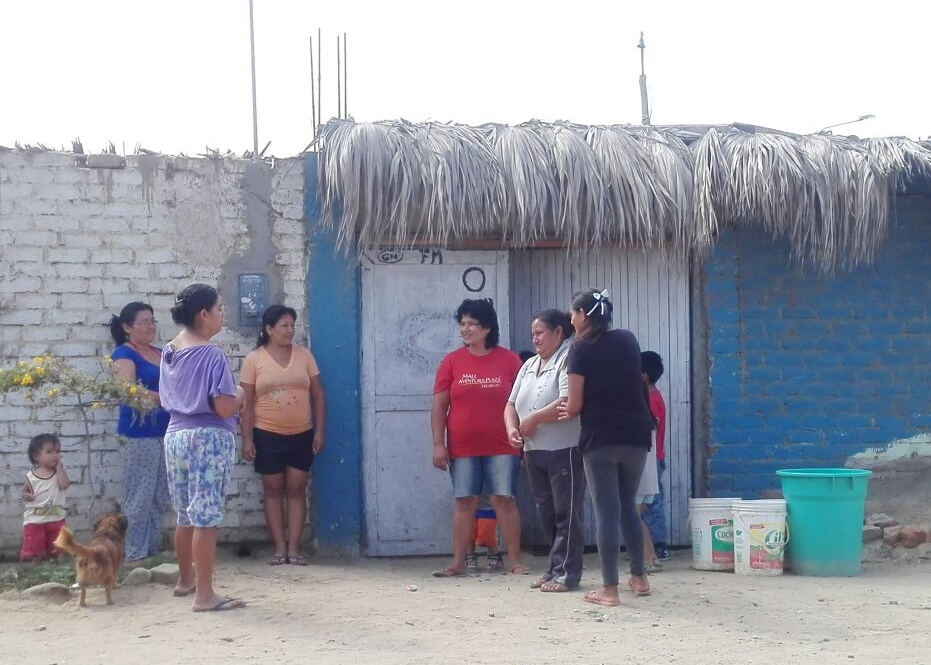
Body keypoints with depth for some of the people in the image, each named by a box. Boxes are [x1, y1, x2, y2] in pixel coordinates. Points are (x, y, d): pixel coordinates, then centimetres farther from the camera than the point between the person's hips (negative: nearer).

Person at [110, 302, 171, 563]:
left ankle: (154, 551, 15)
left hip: (165, 431, 8)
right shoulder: (124, 354, -5)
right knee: (139, 497, -6)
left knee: (160, 497, 9)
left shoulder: (160, 353, 17)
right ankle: (134, 555, -2)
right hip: (139, 433, -7)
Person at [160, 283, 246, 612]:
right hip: (208, 438, -8)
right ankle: (205, 594, -4)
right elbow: (224, 408, -20)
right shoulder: (211, 354, -16)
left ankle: (185, 580, 32)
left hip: (175, 436, 8)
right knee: (206, 517, -5)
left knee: (186, 515, 19)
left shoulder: (169, 352, 9)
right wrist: (239, 394, -1)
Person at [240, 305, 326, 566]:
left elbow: (317, 396, 6)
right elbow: (246, 402, -2)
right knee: (273, 489, 3)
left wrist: (319, 430, -2)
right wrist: (247, 439, -7)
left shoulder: (304, 355, 3)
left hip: (301, 434, 2)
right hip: (268, 435, -1)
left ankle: (294, 548, 3)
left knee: (296, 489, 1)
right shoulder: (254, 358, -2)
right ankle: (279, 548, 8)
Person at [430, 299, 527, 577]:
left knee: (504, 499, -1)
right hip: (462, 448, 1)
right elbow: (439, 406, 4)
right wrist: (438, 444, -2)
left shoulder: (509, 360, 1)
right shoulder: (451, 362, 3)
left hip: (501, 447, -1)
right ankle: (458, 562, 8)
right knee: (464, 501, 3)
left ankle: (514, 559, 7)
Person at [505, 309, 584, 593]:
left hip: (565, 450, -9)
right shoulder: (529, 365, 19)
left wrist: (533, 419, -13)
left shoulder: (569, 360, -9)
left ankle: (566, 573, -2)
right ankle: (554, 569, 20)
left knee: (566, 514, -4)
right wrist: (511, 428, -2)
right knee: (546, 514, 12)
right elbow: (512, 403, 19)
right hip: (535, 452, 9)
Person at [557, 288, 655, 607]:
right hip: (635, 436, 5)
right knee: (628, 506, 19)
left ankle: (610, 588, 0)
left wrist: (567, 411, 14)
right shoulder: (629, 340, 8)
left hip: (600, 439, -5)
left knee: (606, 511, -1)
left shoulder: (581, 348, -7)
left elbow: (575, 405, -9)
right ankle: (639, 577, 25)